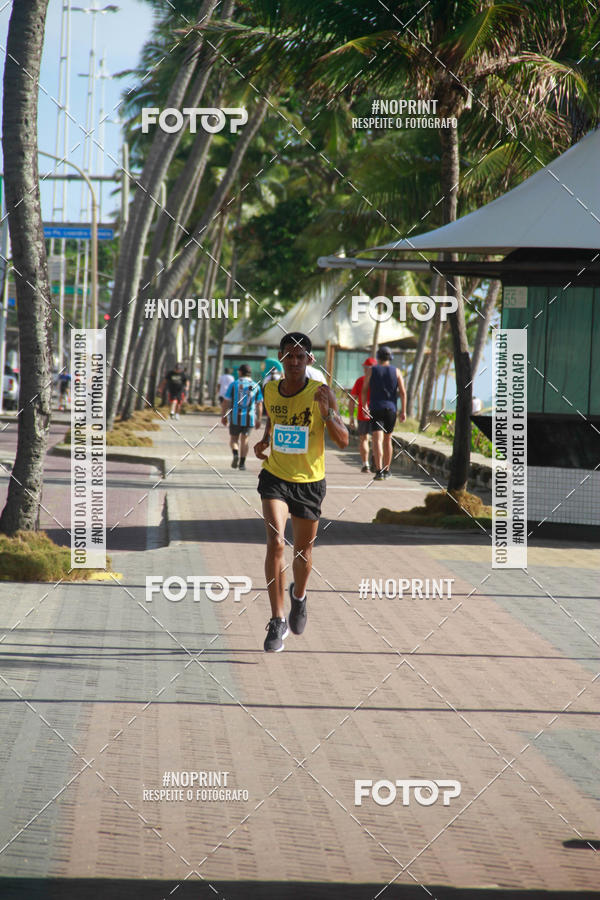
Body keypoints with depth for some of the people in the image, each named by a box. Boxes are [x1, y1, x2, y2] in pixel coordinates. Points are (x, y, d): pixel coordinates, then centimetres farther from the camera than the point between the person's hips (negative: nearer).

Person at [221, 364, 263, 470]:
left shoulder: (234, 384, -1)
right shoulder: (256, 386, 4)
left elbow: (225, 402, -1)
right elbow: (259, 405, 6)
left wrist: (223, 416, 9)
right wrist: (258, 420, 13)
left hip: (235, 417, -1)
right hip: (249, 417, 1)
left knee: (233, 438, 11)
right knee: (244, 439, 12)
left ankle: (235, 453, -16)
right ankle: (242, 463, 8)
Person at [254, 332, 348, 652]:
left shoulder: (321, 393, -11)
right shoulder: (270, 391, -1)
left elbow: (343, 441, -13)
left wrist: (326, 411, -29)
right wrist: (264, 442, 1)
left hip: (309, 481, -1)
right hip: (275, 477, 1)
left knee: (303, 550, 15)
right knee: (275, 543, -18)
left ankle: (299, 594, 49)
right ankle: (277, 620, -15)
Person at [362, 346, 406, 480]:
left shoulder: (371, 371, 2)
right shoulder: (396, 372, 5)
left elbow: (364, 391, 1)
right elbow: (403, 392, 0)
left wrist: (364, 406, 10)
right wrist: (403, 411, 3)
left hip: (376, 409, -2)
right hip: (391, 409, 2)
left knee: (377, 440, -11)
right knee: (387, 440, 17)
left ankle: (379, 471, -25)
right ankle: (386, 470, 26)